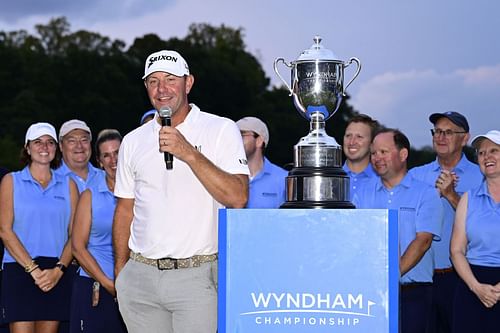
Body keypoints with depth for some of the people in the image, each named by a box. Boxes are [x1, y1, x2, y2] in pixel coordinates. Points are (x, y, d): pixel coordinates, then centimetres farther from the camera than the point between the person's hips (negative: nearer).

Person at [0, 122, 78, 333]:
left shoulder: (68, 185, 13)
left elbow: (74, 234, 7)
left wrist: (58, 270, -9)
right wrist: (33, 269, -11)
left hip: (56, 274, 2)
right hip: (20, 270, -2)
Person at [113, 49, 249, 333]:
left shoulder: (221, 130, -1)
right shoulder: (133, 141, 12)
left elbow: (238, 198, -12)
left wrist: (189, 153, -18)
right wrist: (120, 271, 12)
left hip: (197, 277, -4)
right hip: (140, 275, 4)